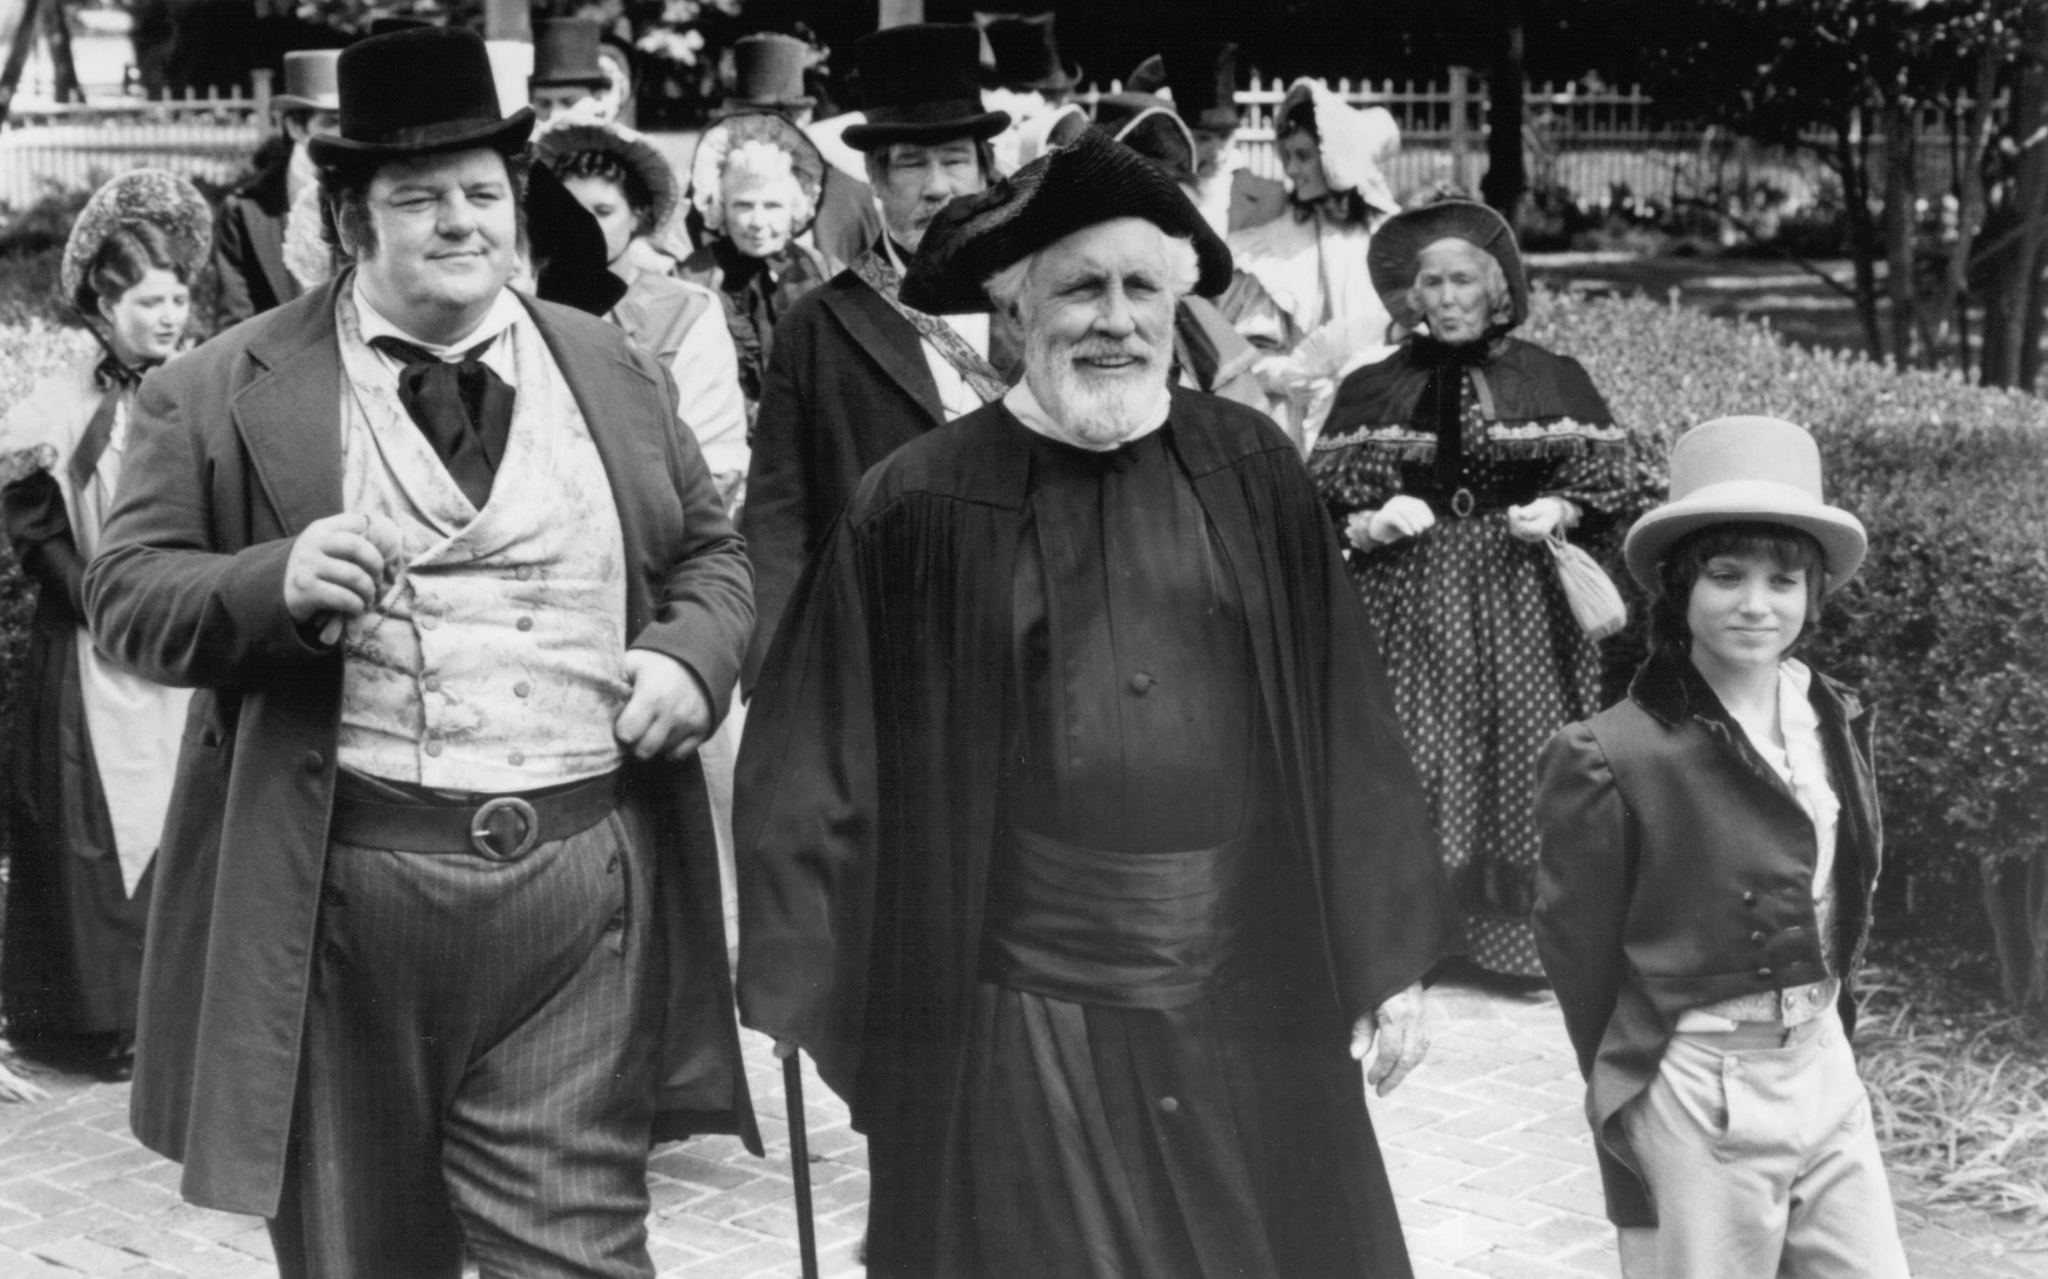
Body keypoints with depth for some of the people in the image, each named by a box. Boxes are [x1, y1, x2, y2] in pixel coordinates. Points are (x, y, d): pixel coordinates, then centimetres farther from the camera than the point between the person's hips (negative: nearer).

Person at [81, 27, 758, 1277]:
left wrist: (689, 658, -2)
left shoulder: (615, 371, 12)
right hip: (341, 888, -1)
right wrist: (279, 582, -20)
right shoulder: (224, 394, 2)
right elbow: (128, 594, -1)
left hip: (587, 882, 2)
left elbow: (710, 551, 19)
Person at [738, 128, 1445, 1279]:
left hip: (1249, 1008, 3)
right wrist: (802, 983, -2)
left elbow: (1343, 722, 6)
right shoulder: (919, 506, -4)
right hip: (1017, 1021, -2)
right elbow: (821, 772, 0)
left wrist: (1389, 955, 6)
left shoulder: (1250, 472, 4)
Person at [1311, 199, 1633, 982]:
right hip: (1413, 602, 0)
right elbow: (1328, 504, 6)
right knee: (1416, 765, -3)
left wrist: (1558, 512, -13)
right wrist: (1373, 523, -13)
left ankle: (1527, 931, 12)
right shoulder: (1375, 390, 5)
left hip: (1520, 602, 0)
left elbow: (1602, 484, 6)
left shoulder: (1550, 380, 4)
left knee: (1521, 758, -1)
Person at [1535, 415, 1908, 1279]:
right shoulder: (1615, 757, -16)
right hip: (1699, 1094, -6)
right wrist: (1626, 1107, -2)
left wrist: (1829, 1028, 11)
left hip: (1825, 1069, 6)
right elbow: (1583, 956, -9)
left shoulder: (1838, 721, 3)